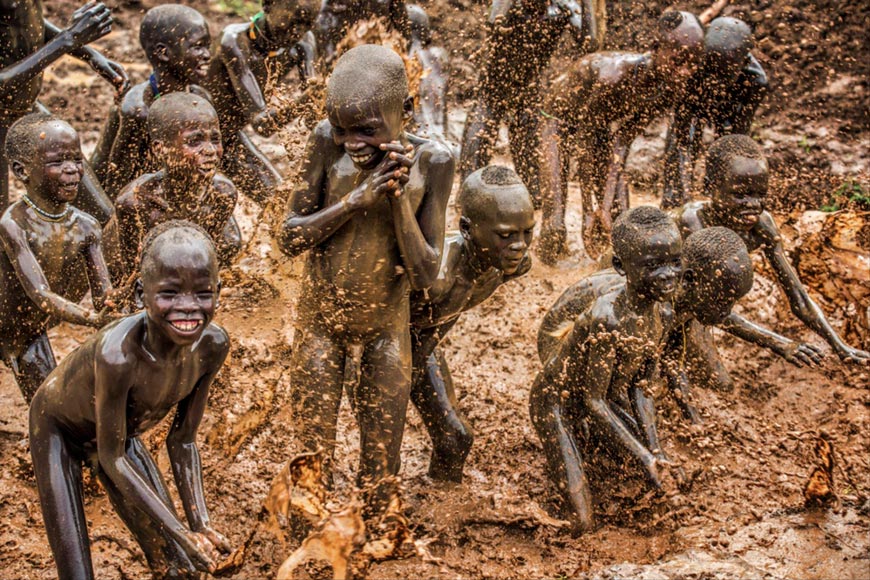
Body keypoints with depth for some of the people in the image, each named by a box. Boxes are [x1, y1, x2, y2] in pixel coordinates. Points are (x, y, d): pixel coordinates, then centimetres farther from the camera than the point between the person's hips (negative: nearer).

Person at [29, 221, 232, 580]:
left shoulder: (212, 346, -25)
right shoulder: (117, 354, -42)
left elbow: (182, 441, -12)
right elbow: (112, 459, -29)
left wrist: (200, 525, -21)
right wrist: (178, 532, -30)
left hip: (121, 433, 5)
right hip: (59, 430, -5)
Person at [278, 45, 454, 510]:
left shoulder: (430, 162, -16)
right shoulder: (327, 143, -16)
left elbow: (425, 274, -15)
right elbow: (289, 237, -14)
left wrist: (399, 198, -28)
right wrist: (356, 199, -27)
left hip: (385, 326, 0)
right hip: (319, 319, 0)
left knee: (380, 471, 8)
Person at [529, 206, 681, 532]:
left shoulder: (661, 314, -12)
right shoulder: (608, 319, -36)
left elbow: (640, 387, -3)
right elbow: (593, 400, -28)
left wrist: (655, 451, -13)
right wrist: (642, 457, -28)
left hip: (606, 401, 7)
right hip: (558, 402, -7)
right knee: (583, 525, -11)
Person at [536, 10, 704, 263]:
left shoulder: (671, 90, -22)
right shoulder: (614, 76, -42)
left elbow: (623, 140, -17)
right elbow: (586, 145, -34)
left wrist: (607, 202, -23)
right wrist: (590, 211, -31)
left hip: (601, 124, 6)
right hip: (562, 117, -6)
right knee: (555, 218, -14)